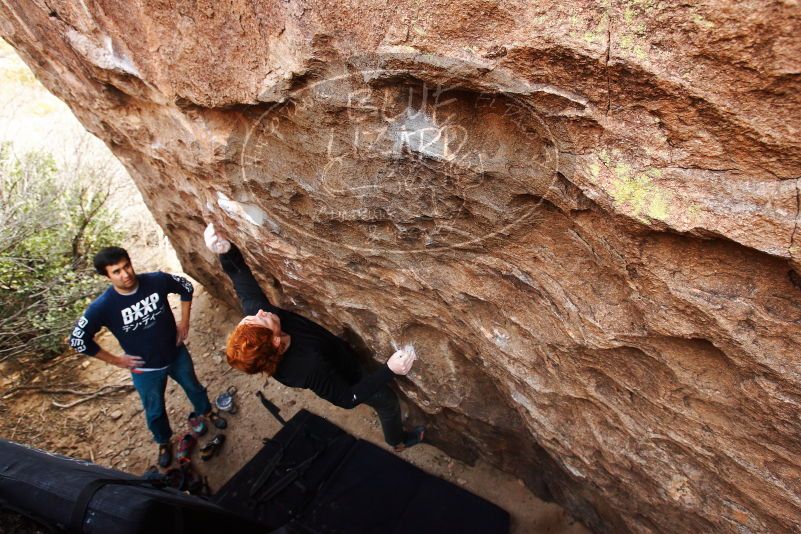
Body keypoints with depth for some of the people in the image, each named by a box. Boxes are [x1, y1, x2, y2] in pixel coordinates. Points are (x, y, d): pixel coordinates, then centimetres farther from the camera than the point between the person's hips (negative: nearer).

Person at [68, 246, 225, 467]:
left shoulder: (157, 280, -23)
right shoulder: (102, 307, -26)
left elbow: (186, 287, -3)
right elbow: (78, 339, -13)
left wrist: (184, 322, -4)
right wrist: (114, 359, -9)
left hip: (177, 354, 2)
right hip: (145, 369, -1)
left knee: (194, 387, 27)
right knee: (155, 411, 21)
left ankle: (206, 412, 59)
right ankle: (164, 442, 52)